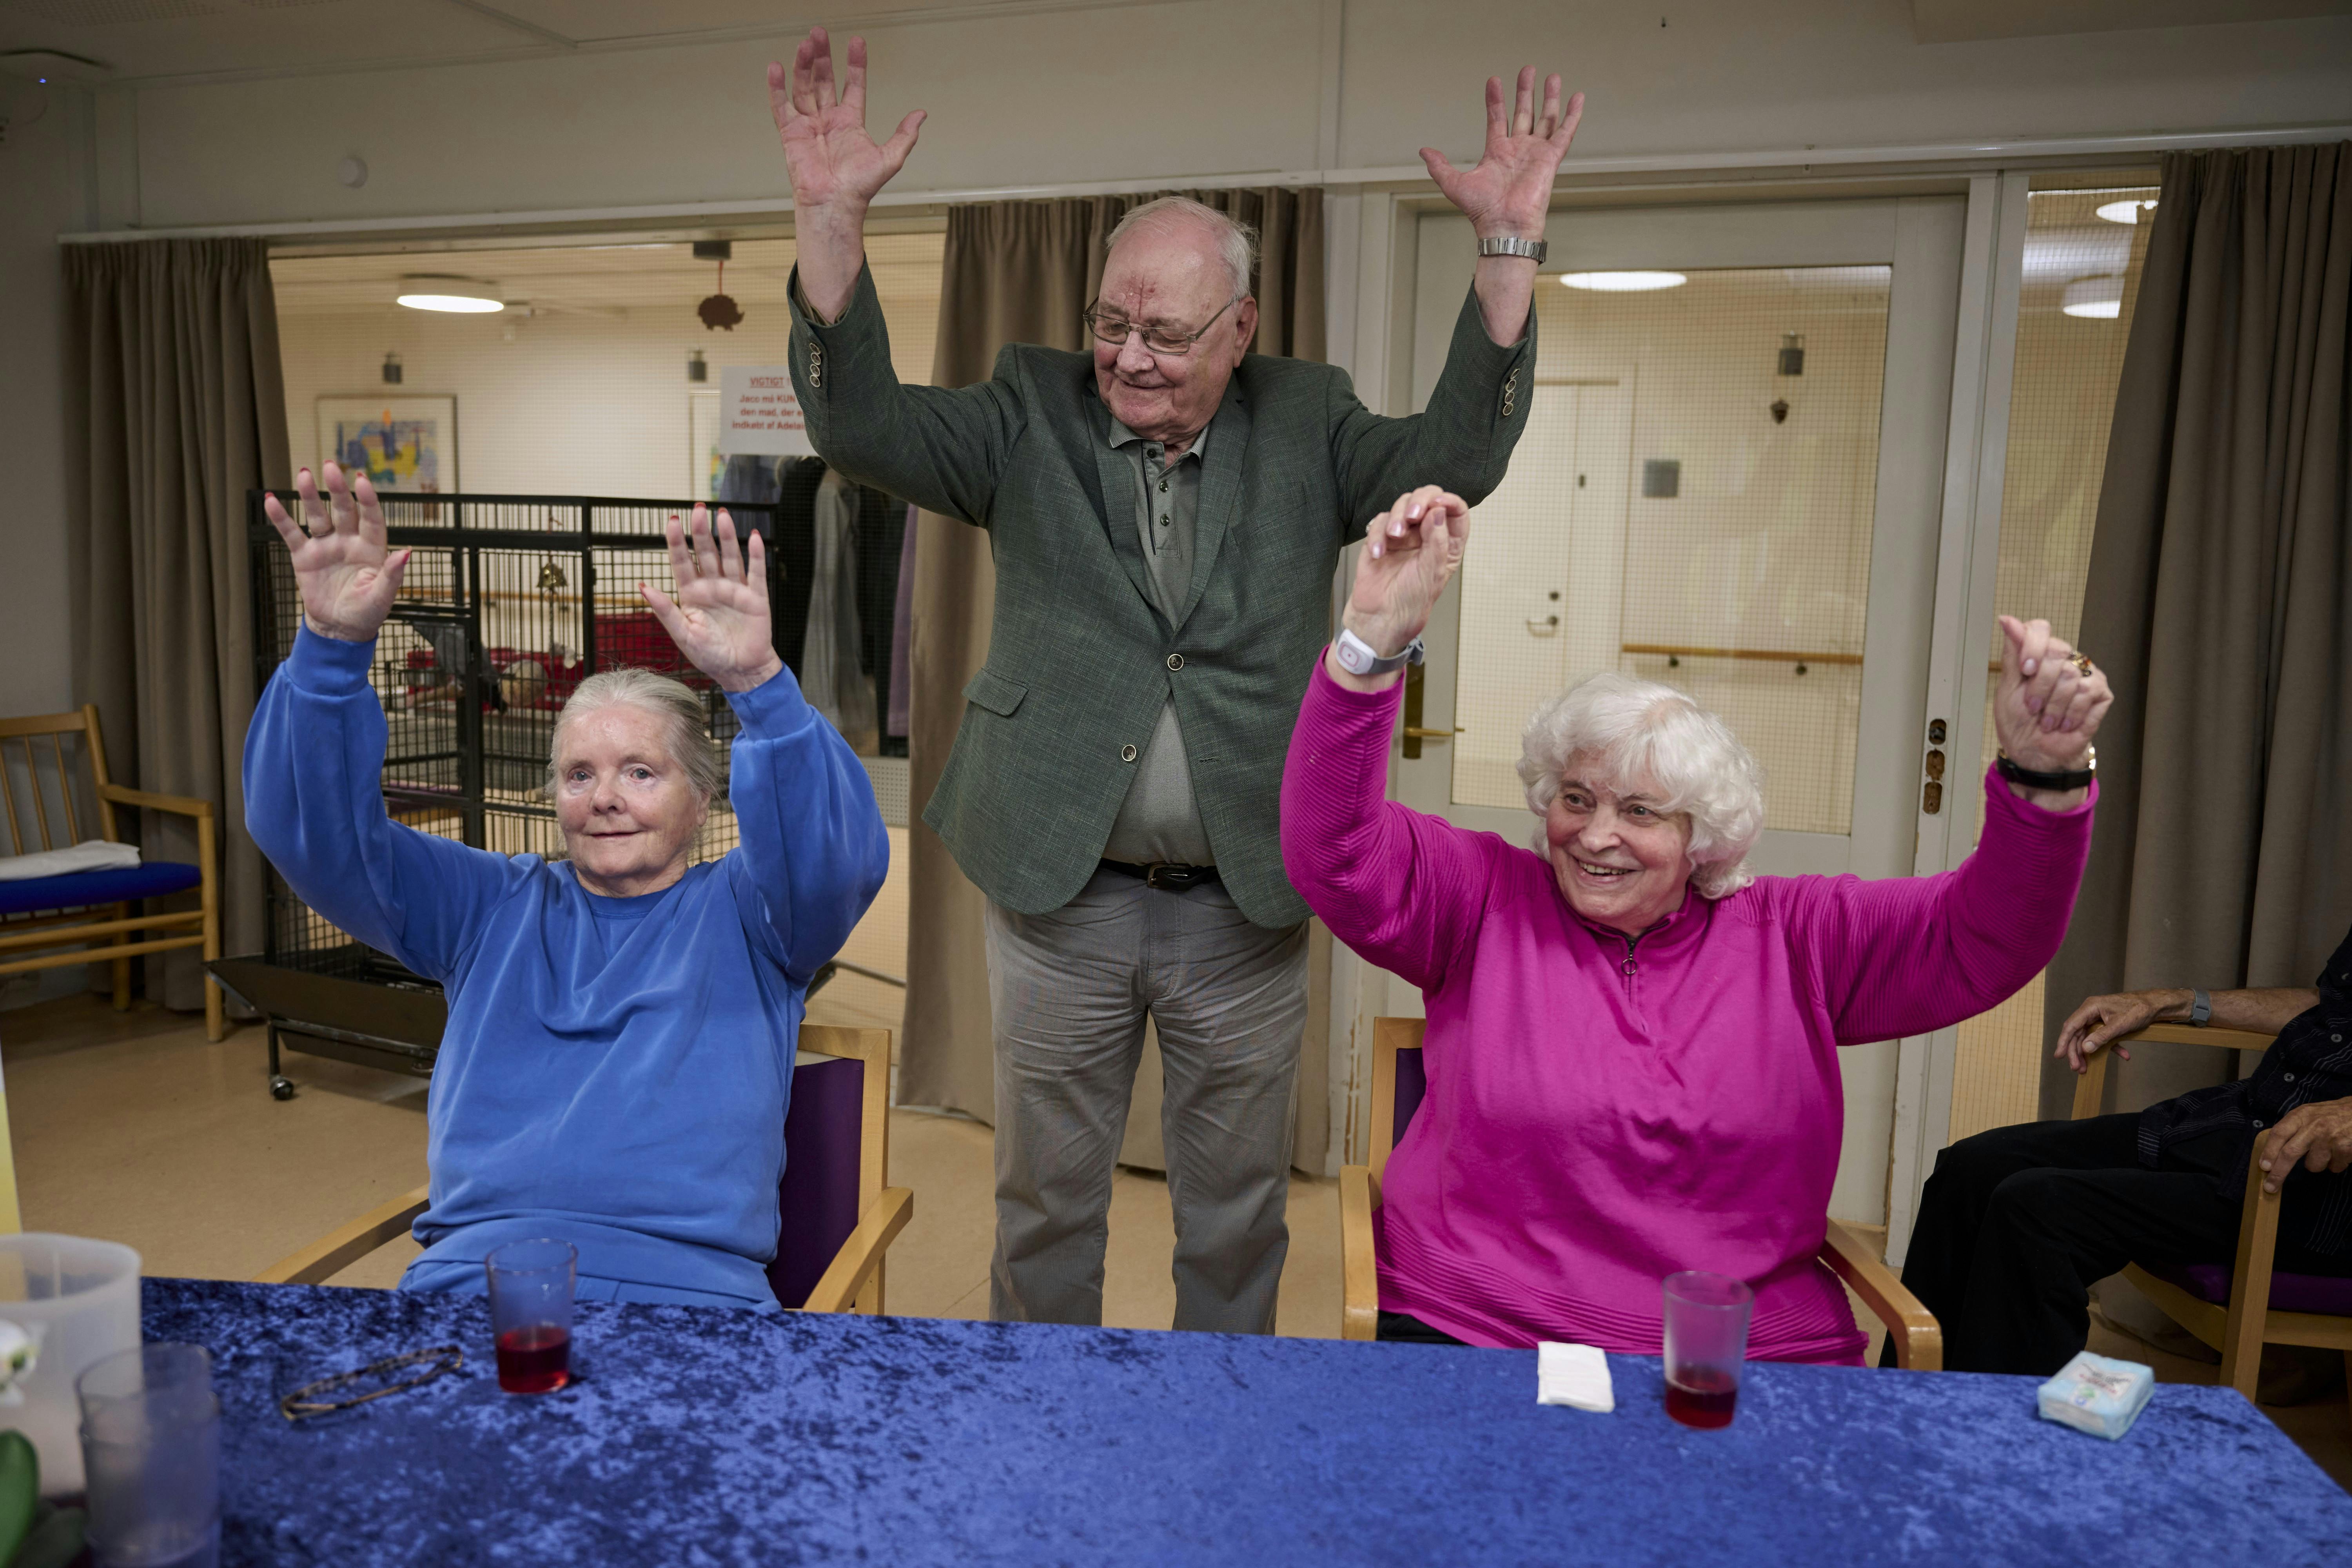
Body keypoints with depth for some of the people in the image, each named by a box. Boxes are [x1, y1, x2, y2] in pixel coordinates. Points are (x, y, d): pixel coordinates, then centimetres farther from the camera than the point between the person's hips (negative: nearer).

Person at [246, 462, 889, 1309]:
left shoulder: (742, 915, 10)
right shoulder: (493, 908, 20)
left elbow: (840, 853, -11)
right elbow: (322, 834, 9)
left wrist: (757, 683, -26)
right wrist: (333, 647, -7)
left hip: (687, 1285, -3)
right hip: (470, 1275, 3)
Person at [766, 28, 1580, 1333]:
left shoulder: (1305, 427, 3)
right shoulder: (1033, 414, 1)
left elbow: (1461, 454, -9)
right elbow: (860, 420, -9)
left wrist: (1509, 243, -17)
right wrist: (831, 213, -20)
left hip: (1247, 904, 1)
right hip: (1059, 890, 0)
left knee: (1238, 1211, 16)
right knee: (1046, 1198, 16)